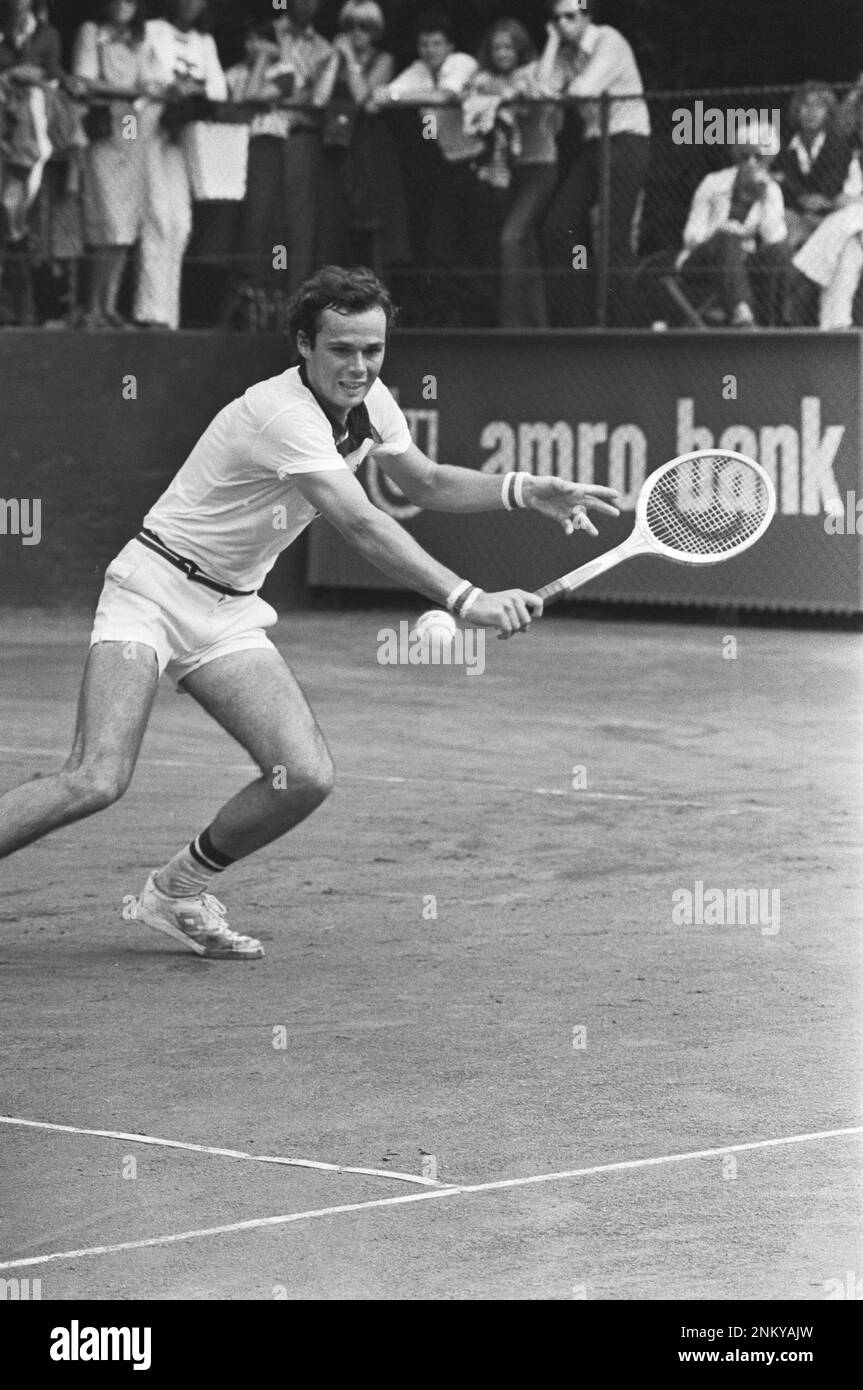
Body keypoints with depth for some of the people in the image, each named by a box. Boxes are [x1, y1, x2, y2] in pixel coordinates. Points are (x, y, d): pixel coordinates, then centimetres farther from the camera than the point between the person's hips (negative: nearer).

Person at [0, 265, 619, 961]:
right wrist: (468, 600, -43)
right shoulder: (283, 413, -26)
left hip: (229, 610, 8)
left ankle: (180, 889, 12)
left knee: (306, 777, -10)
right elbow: (363, 526, -36)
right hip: (155, 585, -8)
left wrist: (524, 490, 2)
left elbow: (428, 482, 19)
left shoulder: (370, 403, 1)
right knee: (96, 782, -24)